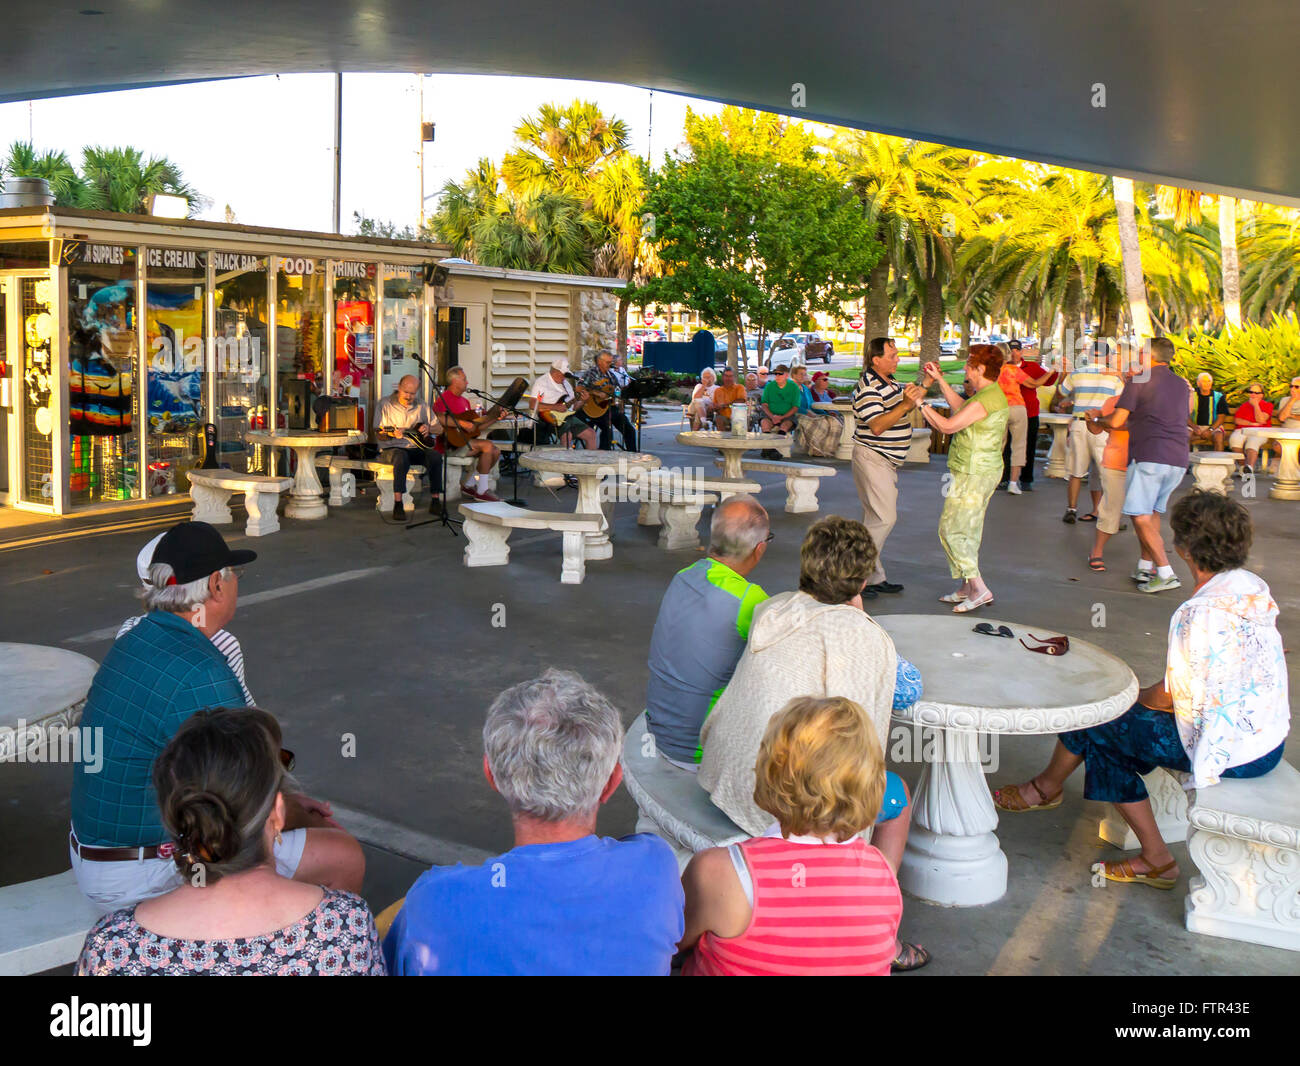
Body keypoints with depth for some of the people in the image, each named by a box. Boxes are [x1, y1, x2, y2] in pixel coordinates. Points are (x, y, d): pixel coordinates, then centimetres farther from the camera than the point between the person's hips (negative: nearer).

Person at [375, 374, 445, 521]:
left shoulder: (422, 406, 13)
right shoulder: (386, 405, 1)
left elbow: (439, 428, 16)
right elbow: (379, 435, -5)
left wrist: (428, 428, -6)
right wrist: (393, 434, -26)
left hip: (417, 448, 4)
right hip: (392, 448, -3)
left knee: (435, 456, -27)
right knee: (402, 458, -38)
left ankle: (435, 500, -22)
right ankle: (398, 504, -39)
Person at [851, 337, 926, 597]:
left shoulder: (889, 381, 13)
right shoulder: (868, 387, -18)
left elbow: (908, 398, 29)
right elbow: (877, 426, -27)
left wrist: (927, 383, 16)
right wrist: (906, 404, -33)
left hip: (887, 461, 10)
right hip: (872, 458, -10)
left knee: (877, 518, 12)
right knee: (884, 518, -14)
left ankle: (875, 578, 18)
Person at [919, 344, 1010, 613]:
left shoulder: (986, 400, -21)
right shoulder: (993, 394, 11)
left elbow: (948, 426, -21)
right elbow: (961, 407, 27)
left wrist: (921, 404, -12)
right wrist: (939, 379, 28)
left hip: (973, 474, -10)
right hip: (982, 471, 10)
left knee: (951, 529, -7)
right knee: (968, 530, 16)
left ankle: (978, 589, -8)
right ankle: (966, 588, 23)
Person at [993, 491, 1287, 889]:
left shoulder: (1199, 613, -26)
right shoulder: (1255, 586, 2)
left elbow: (1175, 697, -20)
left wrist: (1137, 697, 1)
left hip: (1233, 750, -9)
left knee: (1092, 719, 6)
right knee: (1109, 738, 16)